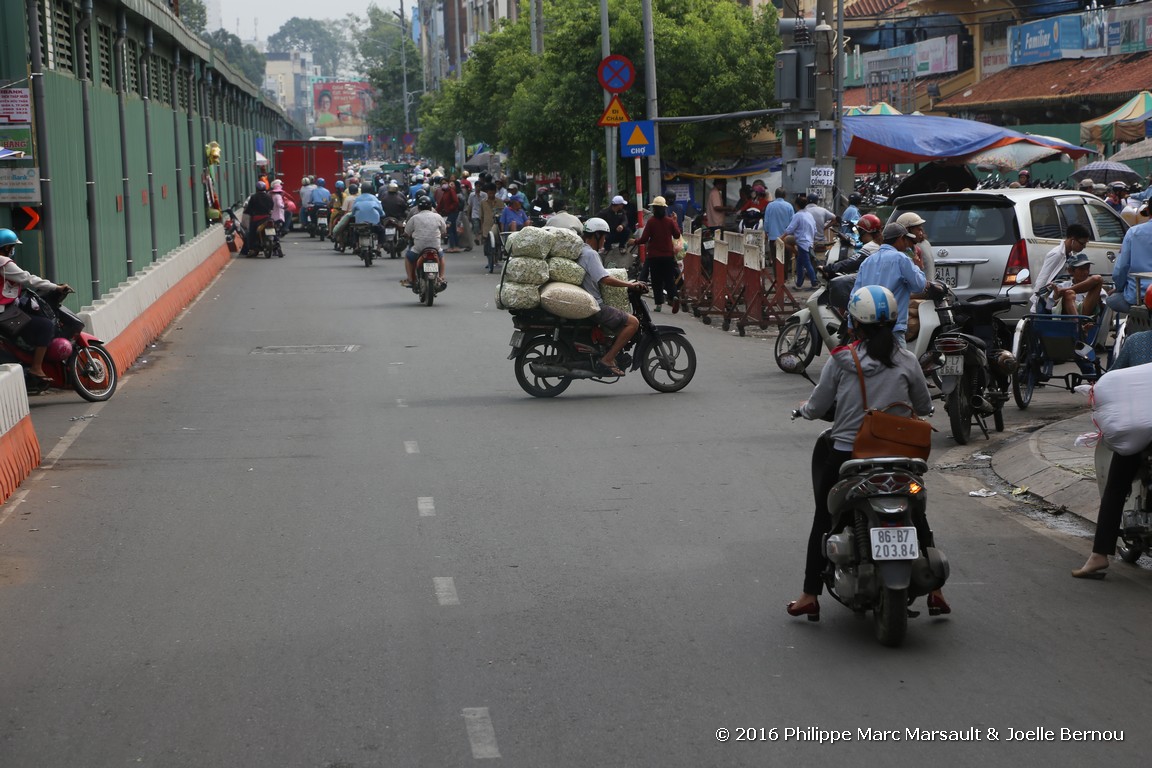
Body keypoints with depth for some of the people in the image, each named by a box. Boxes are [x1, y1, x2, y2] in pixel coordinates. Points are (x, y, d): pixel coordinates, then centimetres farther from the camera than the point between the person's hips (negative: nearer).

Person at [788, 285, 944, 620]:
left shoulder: (840, 361, -9)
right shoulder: (907, 362, -4)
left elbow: (816, 409, -3)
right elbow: (925, 408, 8)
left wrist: (802, 408, 19)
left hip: (846, 455, -1)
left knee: (824, 520, 14)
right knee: (917, 516, 19)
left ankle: (810, 596, 12)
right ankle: (934, 590, 18)